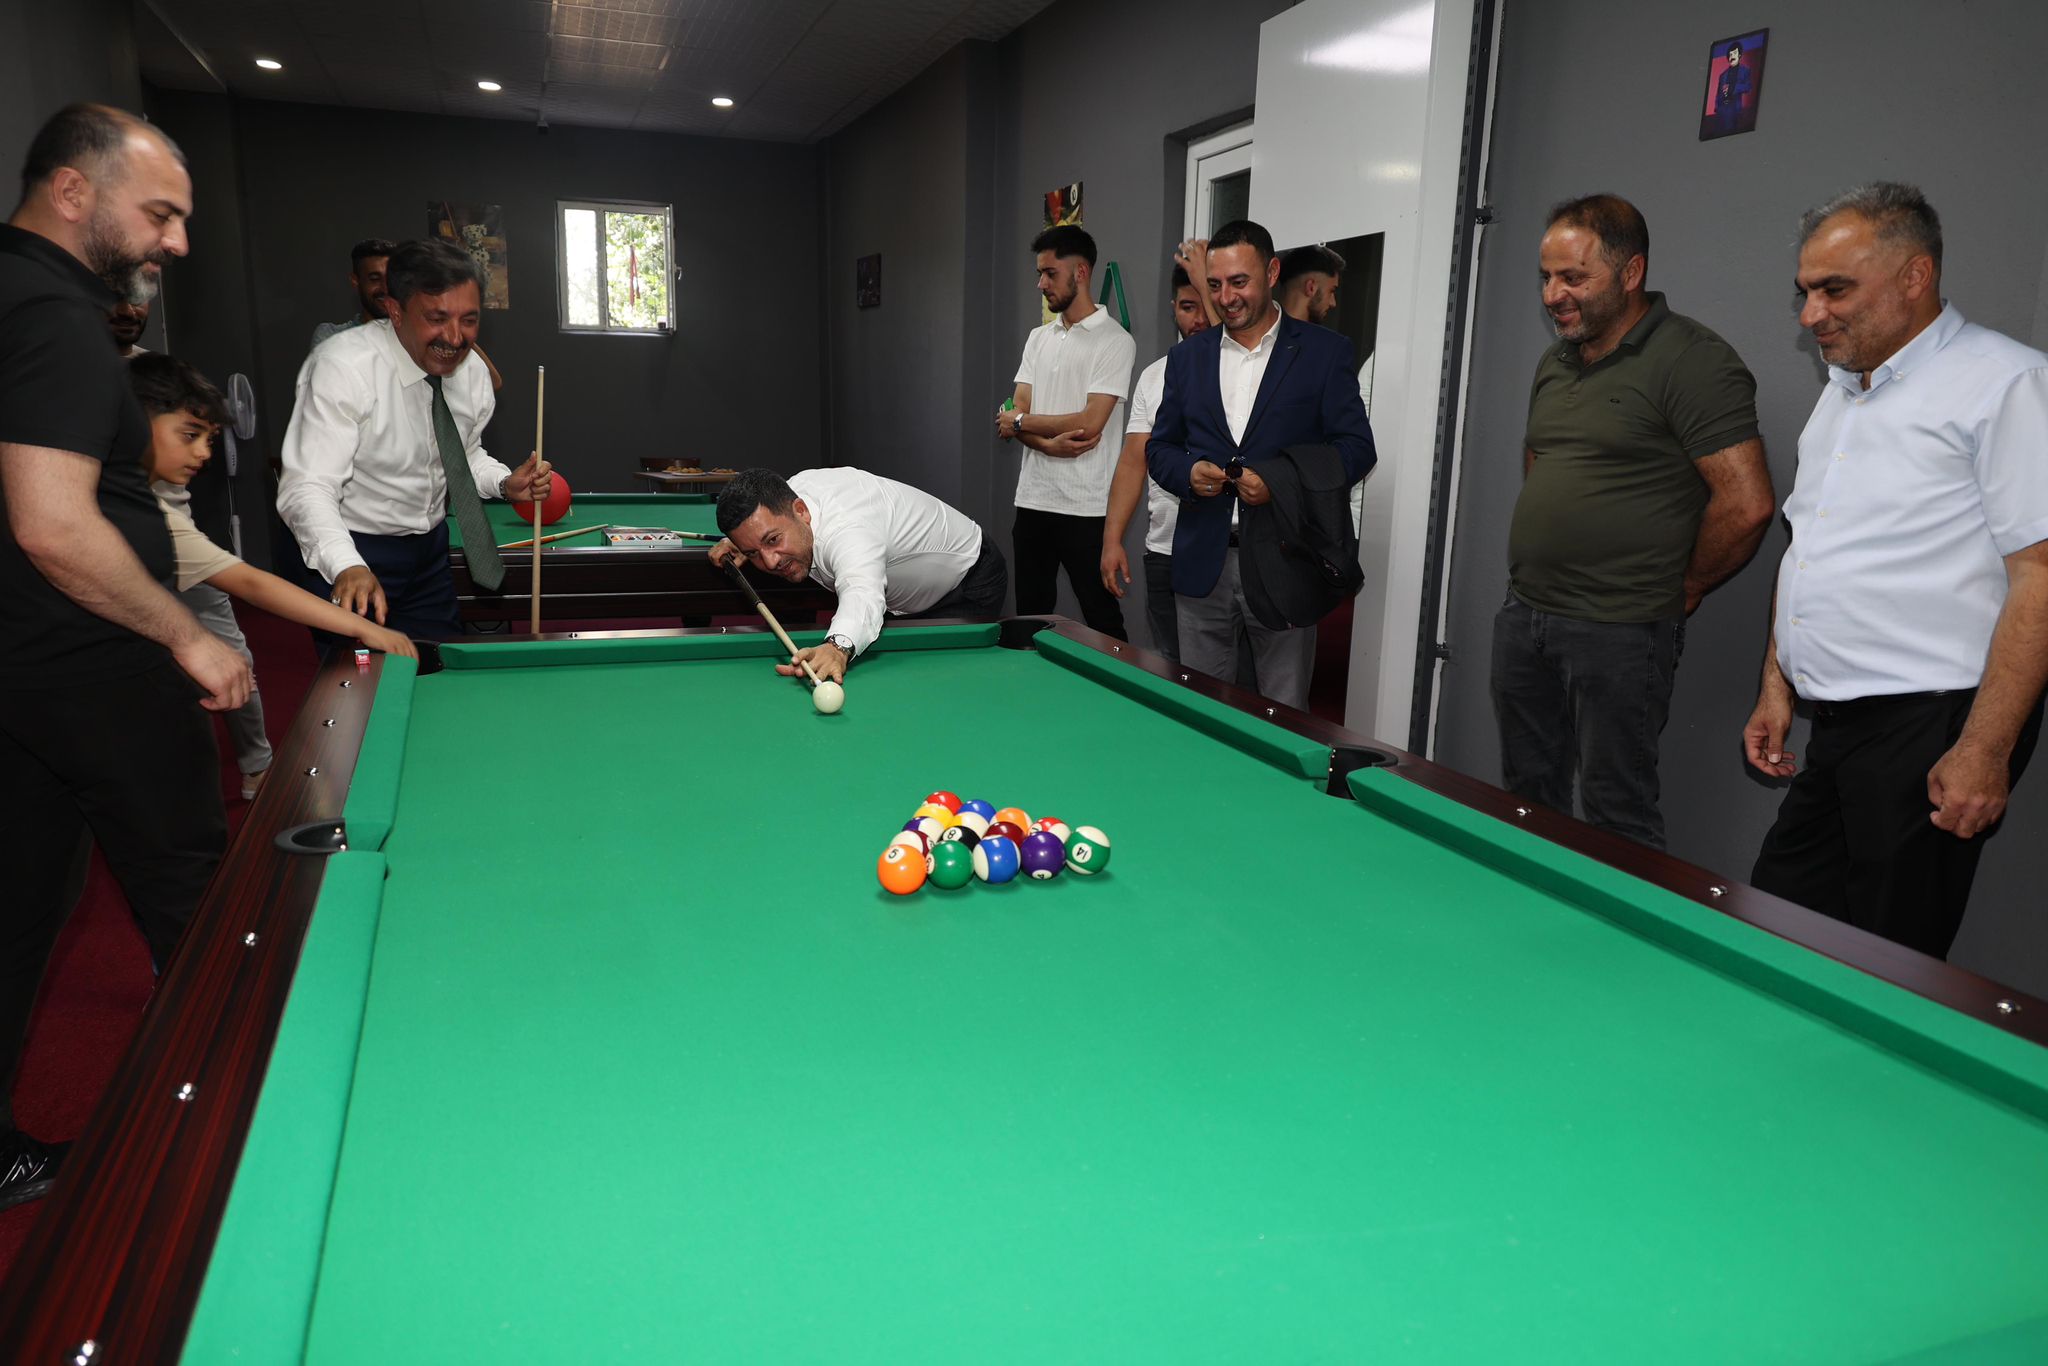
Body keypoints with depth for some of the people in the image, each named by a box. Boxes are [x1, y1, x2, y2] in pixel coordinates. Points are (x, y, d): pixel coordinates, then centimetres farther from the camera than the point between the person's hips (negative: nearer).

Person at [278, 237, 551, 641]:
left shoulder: (472, 370, -5)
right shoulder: (343, 366, -25)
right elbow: (307, 489, -32)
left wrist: (505, 483, -9)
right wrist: (349, 567, -49)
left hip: (430, 549, 6)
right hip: (351, 551, -6)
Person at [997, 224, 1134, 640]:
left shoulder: (1115, 341, -7)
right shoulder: (1039, 338, 14)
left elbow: (1090, 423, -16)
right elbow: (1013, 417, 7)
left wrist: (1022, 422, -4)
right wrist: (1050, 443, -14)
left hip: (1087, 507, -6)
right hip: (1034, 499, 7)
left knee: (1102, 621, 0)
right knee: (1030, 616, 13)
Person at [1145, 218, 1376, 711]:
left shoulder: (1324, 352, 2)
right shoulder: (1187, 356, 12)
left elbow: (1358, 447, -2)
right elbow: (1159, 446, 15)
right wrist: (1188, 471, -8)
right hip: (1203, 564, 3)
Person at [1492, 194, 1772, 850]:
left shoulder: (1692, 361, -13)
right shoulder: (1555, 364, 13)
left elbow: (1746, 503, -18)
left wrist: (1681, 588, -6)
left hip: (1618, 632, -8)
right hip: (1523, 613, 8)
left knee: (1616, 817, 1)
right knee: (1527, 797, 17)